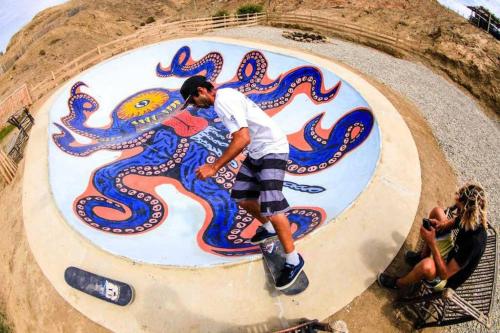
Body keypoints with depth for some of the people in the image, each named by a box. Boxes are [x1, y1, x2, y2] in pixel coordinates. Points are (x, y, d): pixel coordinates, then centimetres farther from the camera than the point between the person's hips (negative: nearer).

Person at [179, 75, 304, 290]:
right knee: (241, 196, 13)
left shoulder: (224, 100, -21)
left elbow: (243, 139, -29)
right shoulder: (224, 97, 9)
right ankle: (268, 228, 37)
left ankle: (293, 261, -1)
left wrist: (214, 167, -26)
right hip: (256, 152, 10)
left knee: (270, 206, -16)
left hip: (272, 150, -10)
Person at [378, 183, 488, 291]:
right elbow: (455, 221, 8)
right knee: (437, 211, 5)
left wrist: (431, 243, -35)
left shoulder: (474, 242, -40)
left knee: (427, 265, -43)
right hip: (453, 255, 8)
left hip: (447, 279, -8)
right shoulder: (473, 218, -19)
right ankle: (423, 256, 17)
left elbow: (445, 274, -34)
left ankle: (397, 283, -6)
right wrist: (442, 225, -15)